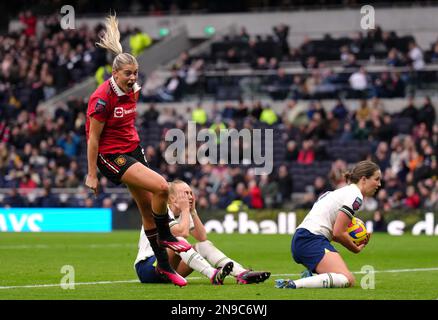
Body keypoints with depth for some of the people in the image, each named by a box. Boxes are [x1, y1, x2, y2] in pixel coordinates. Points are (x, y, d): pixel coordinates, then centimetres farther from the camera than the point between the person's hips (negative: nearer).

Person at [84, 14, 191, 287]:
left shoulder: (133, 90, 3)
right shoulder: (102, 98, -20)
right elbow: (93, 137, -16)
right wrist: (92, 174, -13)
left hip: (133, 149, 8)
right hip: (111, 156, -8)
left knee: (148, 207, 6)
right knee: (161, 186, -22)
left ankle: (164, 265, 14)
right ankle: (165, 236, 1)